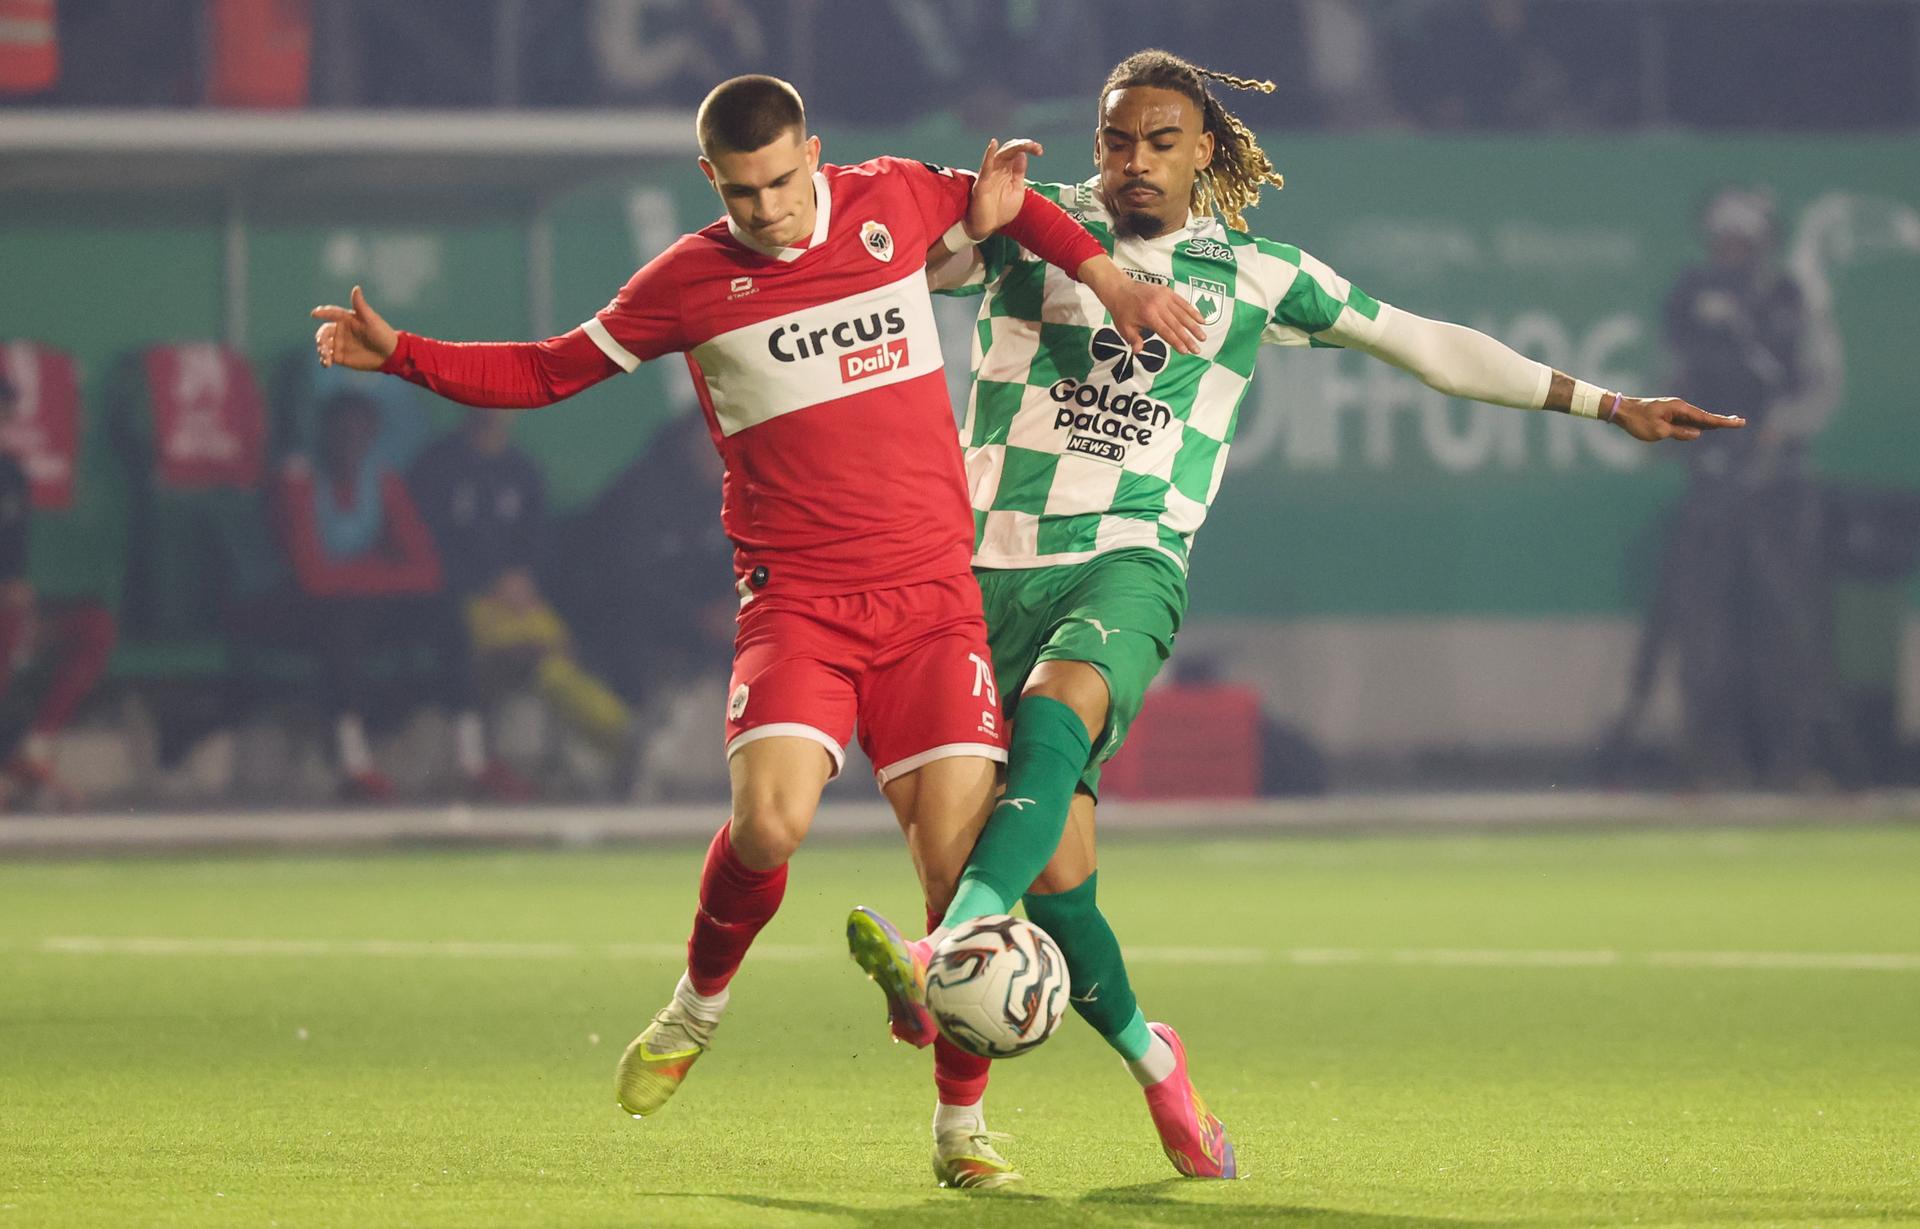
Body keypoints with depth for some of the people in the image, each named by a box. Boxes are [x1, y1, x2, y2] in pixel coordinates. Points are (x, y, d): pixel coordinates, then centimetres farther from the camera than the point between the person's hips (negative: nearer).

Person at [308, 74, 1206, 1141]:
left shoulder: (892, 202, 7)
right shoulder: (692, 280, 3)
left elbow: (1003, 199, 28)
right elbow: (552, 371, 12)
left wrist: (1109, 278, 16)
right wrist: (401, 355, 2)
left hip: (932, 598, 2)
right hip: (796, 602, -2)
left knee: (959, 861, -10)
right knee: (771, 820, -25)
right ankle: (701, 1001, 6)